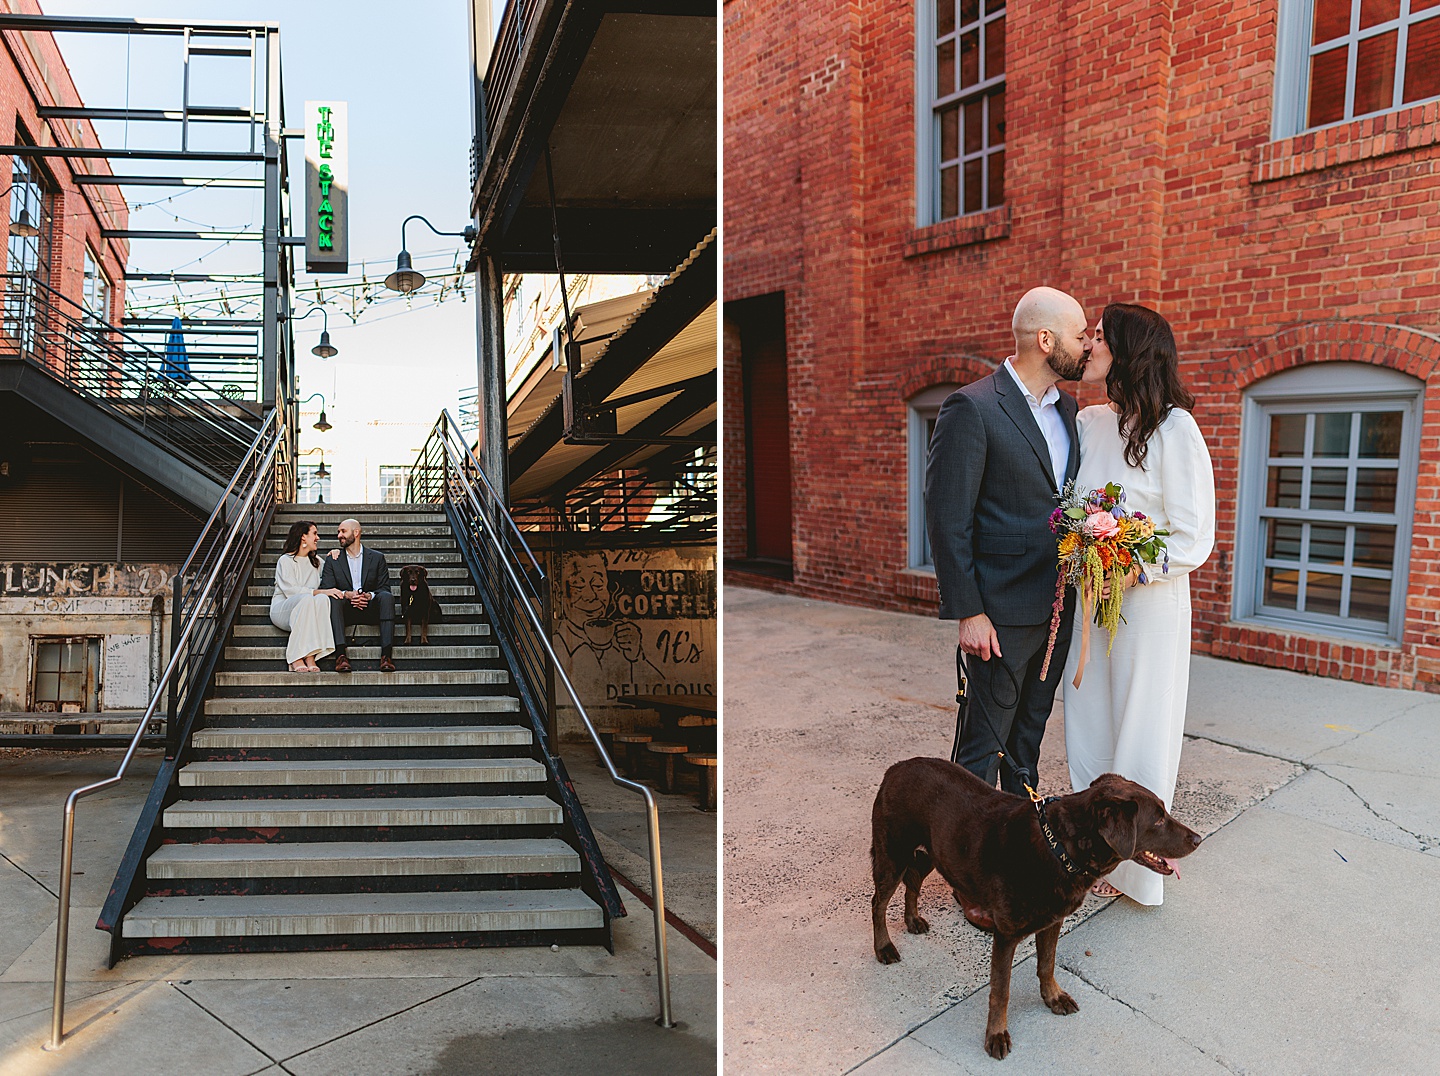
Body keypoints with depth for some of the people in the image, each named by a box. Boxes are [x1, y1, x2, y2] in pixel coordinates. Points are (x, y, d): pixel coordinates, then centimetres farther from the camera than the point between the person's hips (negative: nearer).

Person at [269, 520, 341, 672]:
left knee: (323, 599, -31)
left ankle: (310, 655, -40)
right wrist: (320, 592, -25)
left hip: (305, 612, 5)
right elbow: (291, 590, -14)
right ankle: (296, 657, -39)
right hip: (282, 611, -5)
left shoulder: (316, 561, 22)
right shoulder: (286, 560, 0)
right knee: (306, 599, -38)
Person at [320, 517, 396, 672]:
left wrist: (369, 596, -19)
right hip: (345, 611, 0)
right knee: (333, 598, -31)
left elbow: (384, 588, 4)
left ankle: (386, 654, -40)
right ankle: (340, 654, -43)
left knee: (387, 597, -30)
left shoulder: (377, 557, 11)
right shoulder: (333, 560, 13)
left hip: (370, 610, 0)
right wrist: (346, 594, -18)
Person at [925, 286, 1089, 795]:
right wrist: (969, 613, -17)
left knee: (1030, 731, 20)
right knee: (985, 741, 3)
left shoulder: (1067, 408, 11)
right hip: (1004, 613, -7)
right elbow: (947, 520, -16)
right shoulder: (972, 408, -14)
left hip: (1059, 609, 8)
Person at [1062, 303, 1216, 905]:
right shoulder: (1088, 422, 6)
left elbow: (1194, 538, -13)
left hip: (1149, 602, -6)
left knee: (1140, 742, 6)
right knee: (1089, 735, 12)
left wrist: (1132, 572, -24)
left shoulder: (1174, 428, -12)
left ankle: (1136, 871, 23)